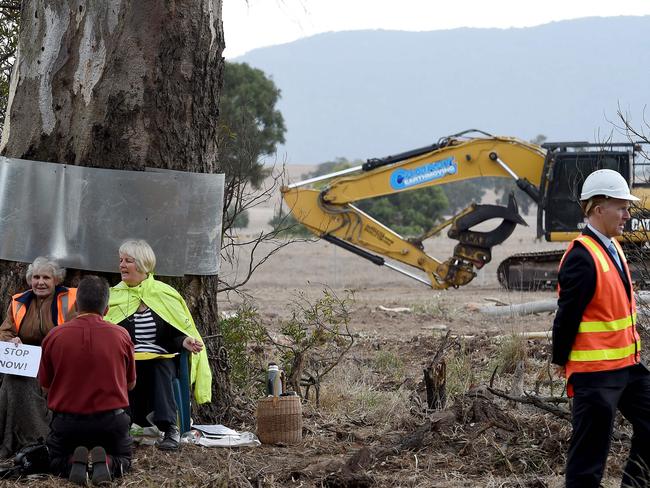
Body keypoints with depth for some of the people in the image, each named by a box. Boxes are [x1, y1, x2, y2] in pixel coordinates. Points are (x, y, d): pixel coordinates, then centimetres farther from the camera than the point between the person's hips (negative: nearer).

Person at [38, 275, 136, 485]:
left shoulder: (54, 337, -8)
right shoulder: (121, 336, -7)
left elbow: (45, 385, 5)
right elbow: (130, 383, 8)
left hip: (67, 421, 0)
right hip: (111, 419, 0)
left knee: (57, 462, 26)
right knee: (122, 460, 26)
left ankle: (73, 462, -10)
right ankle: (106, 463, -10)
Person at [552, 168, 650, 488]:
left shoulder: (612, 248, 11)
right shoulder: (582, 257, -19)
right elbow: (567, 315, -16)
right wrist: (562, 362, -9)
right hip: (595, 371, -9)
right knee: (590, 450, -1)